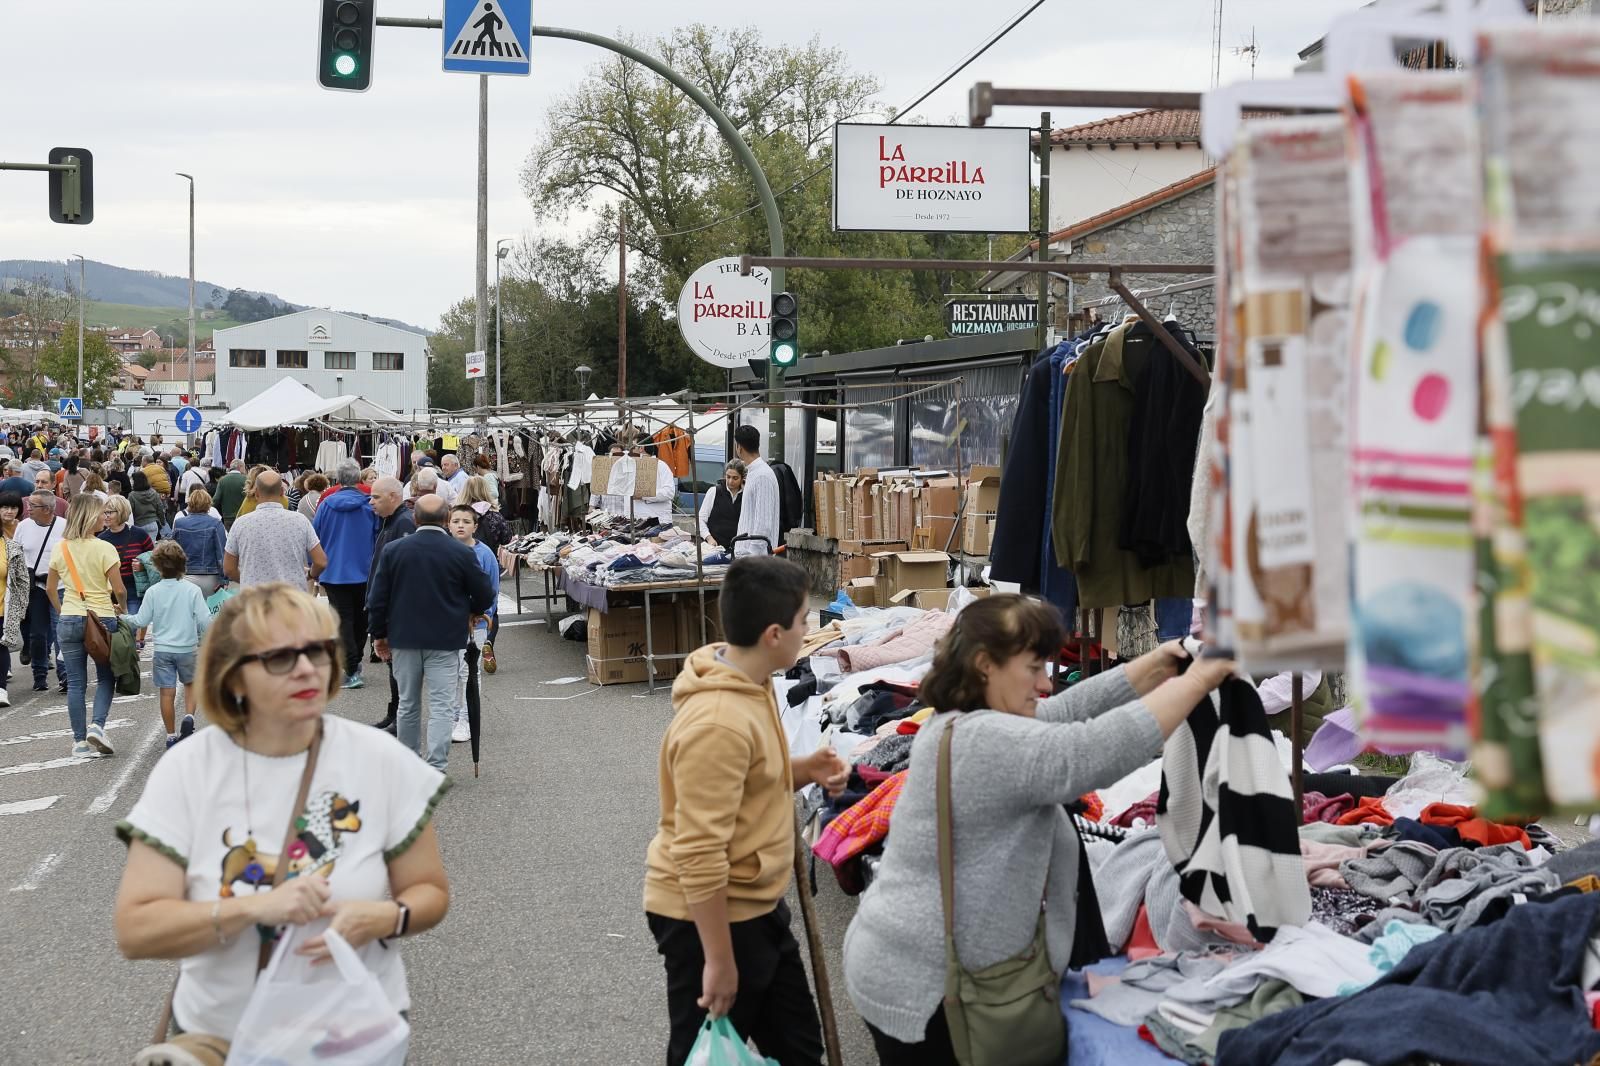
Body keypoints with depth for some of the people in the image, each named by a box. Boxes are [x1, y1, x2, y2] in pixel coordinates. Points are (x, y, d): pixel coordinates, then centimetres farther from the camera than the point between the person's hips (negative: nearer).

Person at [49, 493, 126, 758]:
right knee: (106, 678, 13)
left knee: (75, 683, 7)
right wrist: (122, 606, 9)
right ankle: (97, 725, -7)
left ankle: (80, 741, 8)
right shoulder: (104, 549, -11)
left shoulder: (60, 548, 3)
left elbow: (50, 588, 9)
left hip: (69, 620, 3)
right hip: (102, 619, -3)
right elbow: (119, 590, -11)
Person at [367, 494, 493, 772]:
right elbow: (484, 598, -2)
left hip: (404, 637, 3)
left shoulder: (393, 550, -3)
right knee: (441, 705, -2)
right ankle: (435, 768, -10)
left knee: (407, 704, 15)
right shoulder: (462, 554, -9)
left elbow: (377, 598, 1)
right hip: (444, 639, -3)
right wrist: (465, 611, 19)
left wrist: (379, 634, 12)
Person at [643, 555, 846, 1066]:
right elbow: (698, 854, -28)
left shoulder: (748, 686, 3)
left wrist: (802, 771, 2)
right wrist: (719, 960, -24)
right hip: (709, 918, -10)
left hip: (756, 907, 10)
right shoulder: (718, 722, -29)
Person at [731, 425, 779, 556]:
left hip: (755, 553, -10)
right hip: (745, 552, 10)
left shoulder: (763, 476, -16)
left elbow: (763, 522, -20)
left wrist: (755, 555, -21)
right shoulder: (752, 473, 15)